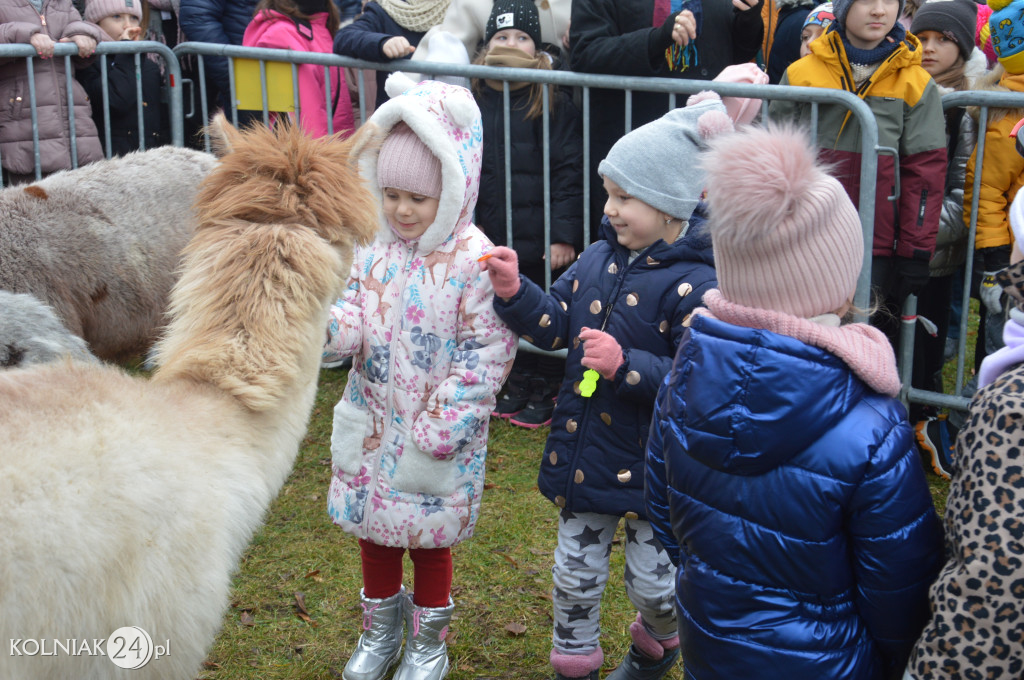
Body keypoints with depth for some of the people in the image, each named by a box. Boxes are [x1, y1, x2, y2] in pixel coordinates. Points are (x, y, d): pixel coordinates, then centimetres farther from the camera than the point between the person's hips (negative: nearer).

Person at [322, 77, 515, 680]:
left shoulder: (473, 260, -18)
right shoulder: (374, 248, -2)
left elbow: (487, 352, -17)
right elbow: (357, 324, -1)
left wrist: (441, 425, -18)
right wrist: (330, 323, -25)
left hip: (437, 428, -5)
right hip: (373, 418, 5)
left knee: (428, 536, 12)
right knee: (373, 524, 19)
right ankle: (380, 631, 42)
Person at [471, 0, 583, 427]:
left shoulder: (554, 103, -9)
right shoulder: (476, 100, 4)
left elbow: (568, 171, -12)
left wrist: (565, 234, -16)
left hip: (542, 239, -4)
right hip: (495, 237, 5)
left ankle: (544, 392, 24)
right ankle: (518, 383, 34)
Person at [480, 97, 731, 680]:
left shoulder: (695, 283, -22)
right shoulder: (599, 260, 0)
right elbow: (554, 327, 8)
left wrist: (625, 365, -32)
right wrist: (514, 291, -7)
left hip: (651, 465, -5)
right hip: (583, 451, 6)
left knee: (653, 580, 15)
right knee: (576, 571, 17)